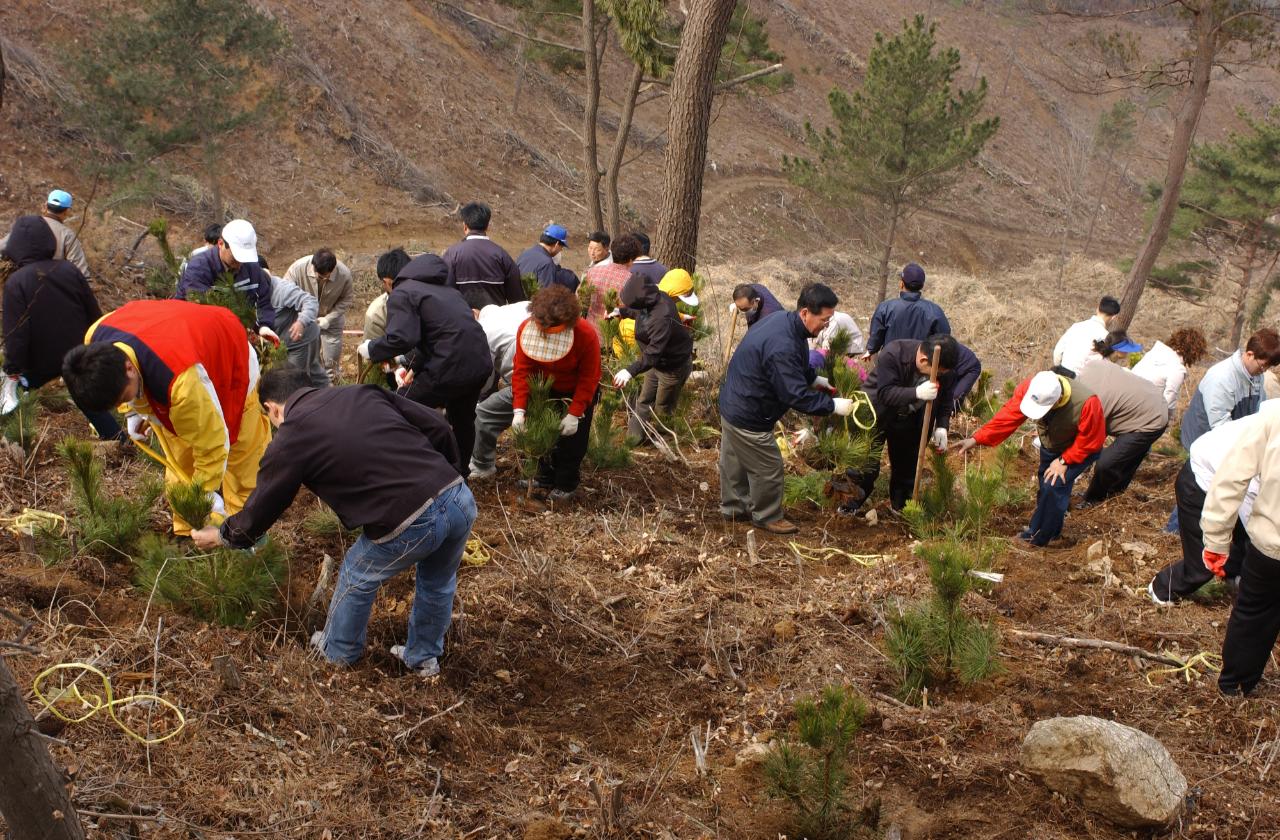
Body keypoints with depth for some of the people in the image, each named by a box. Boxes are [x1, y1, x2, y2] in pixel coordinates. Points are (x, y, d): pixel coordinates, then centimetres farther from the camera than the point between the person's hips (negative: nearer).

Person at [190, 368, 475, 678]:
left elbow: (259, 512, 16)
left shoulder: (289, 441, 4)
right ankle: (423, 658, 50)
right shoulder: (364, 393, 16)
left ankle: (339, 651, 49)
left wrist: (221, 536, 36)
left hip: (409, 525, -5)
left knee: (358, 579, 26)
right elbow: (437, 428, 13)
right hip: (460, 497, 5)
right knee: (437, 582, 32)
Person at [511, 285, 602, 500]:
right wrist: (519, 410, -33)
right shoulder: (527, 329, -28)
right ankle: (545, 477, 30)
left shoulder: (586, 335, -36)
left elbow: (589, 378, -26)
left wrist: (574, 414, -29)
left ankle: (566, 484, 16)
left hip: (577, 392, -3)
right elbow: (521, 370, -25)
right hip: (545, 389, 3)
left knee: (571, 438, -1)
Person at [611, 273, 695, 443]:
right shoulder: (655, 297, -16)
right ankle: (634, 437, 33)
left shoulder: (661, 319, -43)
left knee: (663, 408, 14)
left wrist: (631, 370, -51)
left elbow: (653, 353, -44)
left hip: (673, 367, -8)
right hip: (657, 361, 8)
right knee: (644, 401, 19)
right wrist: (621, 312, 10)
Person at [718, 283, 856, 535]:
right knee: (768, 468, 8)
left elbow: (794, 369, 18)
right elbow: (796, 395, -32)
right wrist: (833, 405, -26)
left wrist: (814, 379, 9)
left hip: (733, 404, 10)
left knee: (735, 462, 26)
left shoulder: (785, 322, -2)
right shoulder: (782, 346, -35)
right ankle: (767, 517, 27)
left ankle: (733, 507, 44)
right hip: (748, 417, -10)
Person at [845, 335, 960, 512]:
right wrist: (917, 393, -52)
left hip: (908, 417, 4)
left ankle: (901, 504, 27)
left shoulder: (946, 369, -19)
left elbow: (946, 398, -3)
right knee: (867, 463, -4)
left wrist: (942, 426, -15)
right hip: (877, 411, -4)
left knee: (907, 464, 11)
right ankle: (851, 504, 10)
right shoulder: (891, 354, -34)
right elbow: (885, 393, -38)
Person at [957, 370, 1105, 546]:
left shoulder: (1086, 403, -41)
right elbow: (1007, 416, -26)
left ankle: (1039, 539, -1)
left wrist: (1064, 461, -25)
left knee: (1054, 486, -18)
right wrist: (976, 439, -32)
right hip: (1050, 446, 5)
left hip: (1079, 450, -5)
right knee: (1044, 486, 14)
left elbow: (1091, 441, -26)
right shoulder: (1029, 388, -30)